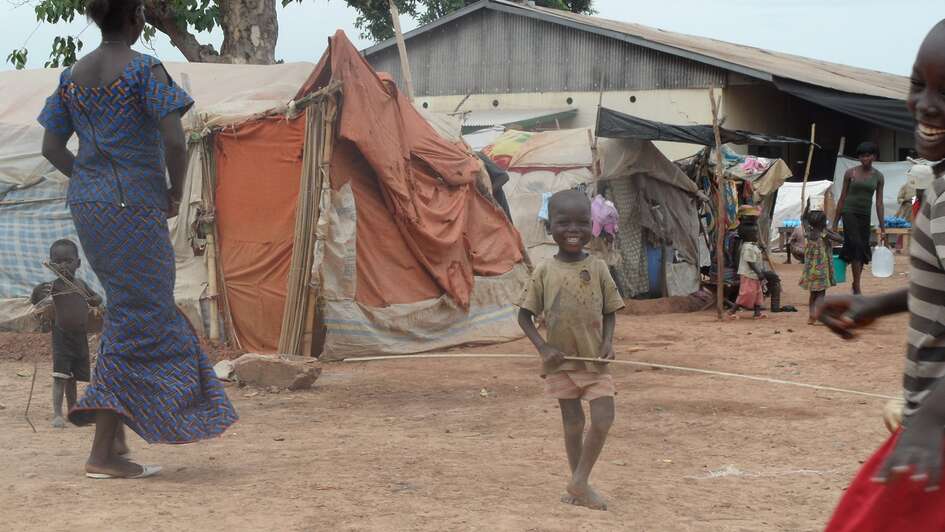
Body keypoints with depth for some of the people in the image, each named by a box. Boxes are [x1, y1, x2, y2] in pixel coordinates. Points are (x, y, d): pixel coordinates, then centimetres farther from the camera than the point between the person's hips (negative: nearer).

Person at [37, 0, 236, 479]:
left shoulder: (72, 76, 8)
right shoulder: (145, 70, -11)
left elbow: (52, 148, 9)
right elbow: (174, 141, -19)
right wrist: (175, 194, -4)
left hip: (87, 205, 7)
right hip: (134, 208, -7)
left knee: (132, 306, 22)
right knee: (139, 320, -1)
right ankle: (103, 454, -3)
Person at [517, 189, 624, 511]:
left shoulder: (597, 268, -2)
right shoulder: (545, 272, -5)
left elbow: (610, 312, 7)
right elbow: (525, 315, 0)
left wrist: (608, 341, -10)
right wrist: (544, 348, -12)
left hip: (595, 360, 1)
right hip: (561, 361, -1)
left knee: (603, 420, -8)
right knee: (573, 423, 7)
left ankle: (579, 483, 6)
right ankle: (579, 485, 21)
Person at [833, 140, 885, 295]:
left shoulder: (878, 176, 4)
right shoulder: (850, 173, -2)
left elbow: (879, 203, 5)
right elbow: (842, 198, 3)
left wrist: (882, 228, 2)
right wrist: (835, 223, 3)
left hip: (865, 216, 3)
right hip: (849, 213, -3)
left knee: (862, 252, 6)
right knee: (856, 246, -15)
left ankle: (856, 285, 21)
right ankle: (857, 288, -16)